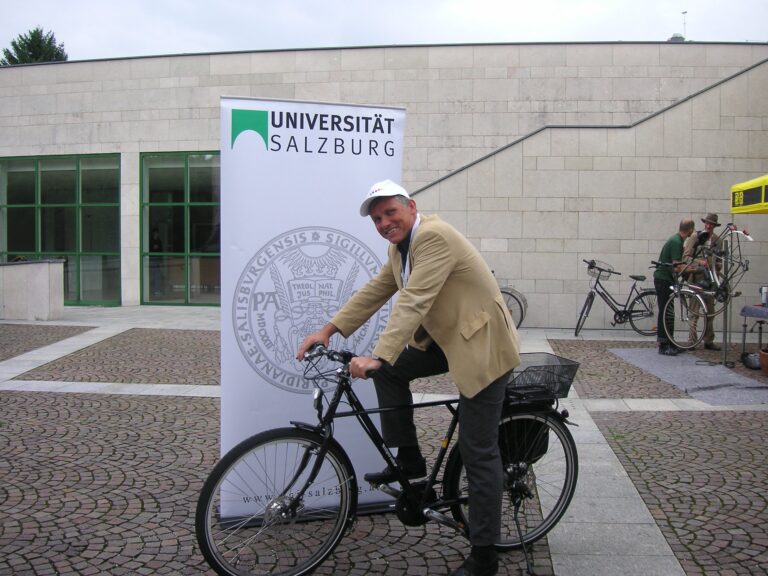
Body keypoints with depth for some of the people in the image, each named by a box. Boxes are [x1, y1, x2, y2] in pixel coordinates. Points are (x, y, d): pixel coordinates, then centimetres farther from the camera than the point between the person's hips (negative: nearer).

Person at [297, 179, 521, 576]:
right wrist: (329, 330, -2)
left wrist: (377, 357, -36)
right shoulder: (400, 246, 7)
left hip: (481, 343, -9)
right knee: (390, 369, -1)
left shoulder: (434, 236, -23)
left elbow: (413, 302, -31)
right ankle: (408, 458, 14)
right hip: (445, 337, 9)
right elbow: (374, 291, 7)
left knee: (478, 451, -5)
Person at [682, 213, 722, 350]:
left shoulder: (716, 240, 11)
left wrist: (717, 269, 2)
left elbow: (718, 260, 19)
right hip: (696, 278, -5)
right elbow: (685, 257, -7)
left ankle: (709, 341, 16)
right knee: (694, 312, -4)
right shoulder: (695, 237, -3)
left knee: (710, 312, 9)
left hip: (710, 279, 5)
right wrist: (699, 262, -20)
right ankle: (692, 341, 0)